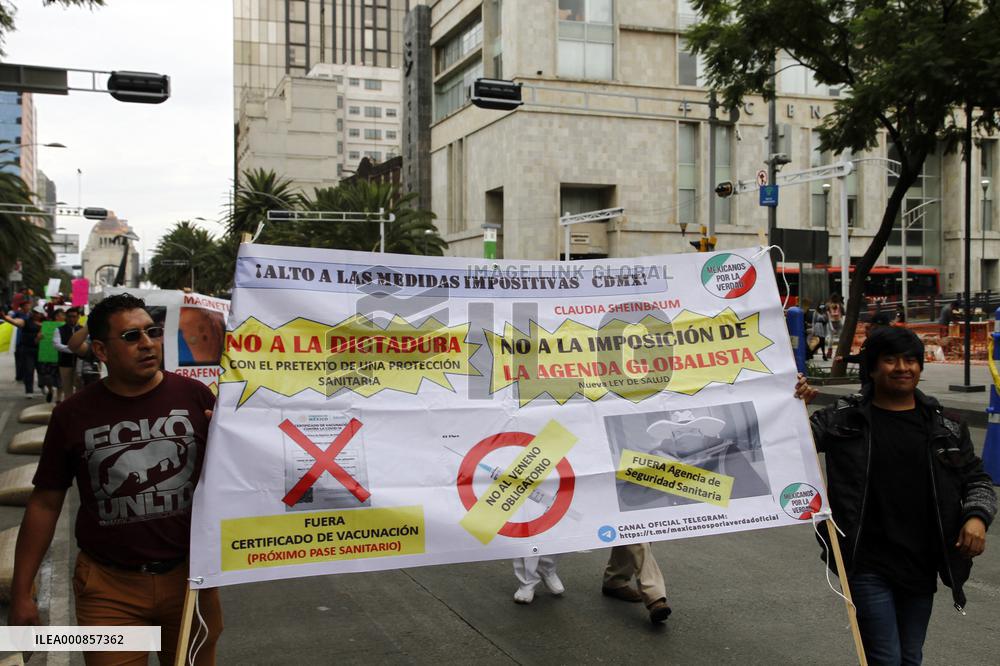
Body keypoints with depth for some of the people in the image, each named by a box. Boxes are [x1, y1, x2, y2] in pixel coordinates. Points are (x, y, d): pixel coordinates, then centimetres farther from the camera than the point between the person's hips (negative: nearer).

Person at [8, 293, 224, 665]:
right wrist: (21, 592, 2)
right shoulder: (73, 415, -3)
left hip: (189, 576, 1)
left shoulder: (194, 396, -5)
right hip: (109, 586, -1)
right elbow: (45, 503, 3)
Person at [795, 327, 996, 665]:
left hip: (922, 564, 4)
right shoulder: (844, 419, -4)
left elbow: (977, 479, 13)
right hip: (868, 566, -4)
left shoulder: (945, 427, 5)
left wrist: (977, 515, -6)